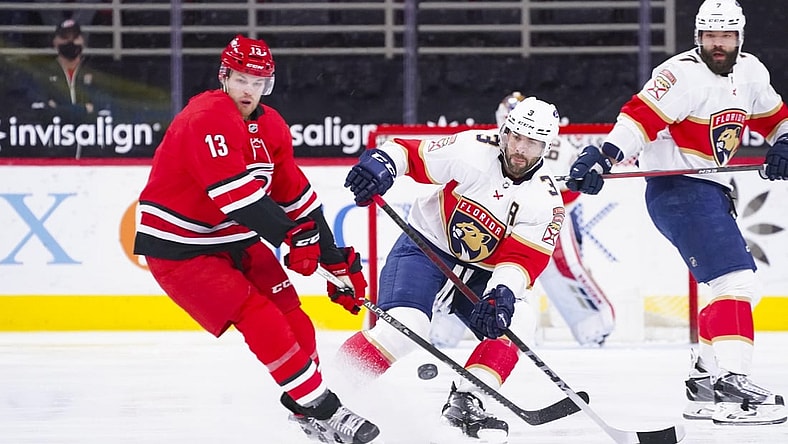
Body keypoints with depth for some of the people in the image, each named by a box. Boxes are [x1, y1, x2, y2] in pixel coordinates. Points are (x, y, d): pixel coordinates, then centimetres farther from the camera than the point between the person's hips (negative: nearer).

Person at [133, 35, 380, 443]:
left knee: (288, 314, 2)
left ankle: (305, 410, 18)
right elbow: (239, 195, -31)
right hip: (179, 248, -9)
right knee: (259, 318, -17)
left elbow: (294, 193, 10)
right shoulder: (208, 118, -23)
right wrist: (293, 238, -29)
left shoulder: (270, 126, 6)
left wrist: (334, 257, 8)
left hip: (237, 240, 9)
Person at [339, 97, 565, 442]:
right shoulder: (471, 151, -16)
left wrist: (502, 293, -36)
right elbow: (411, 154, -15)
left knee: (518, 322, -18)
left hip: (479, 272, 5)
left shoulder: (546, 201, -9)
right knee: (405, 327, -26)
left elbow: (523, 259, -17)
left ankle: (464, 404, -17)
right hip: (426, 247, -5)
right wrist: (383, 162, -38)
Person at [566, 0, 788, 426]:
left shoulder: (750, 72, 9)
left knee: (740, 285, 17)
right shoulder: (683, 74, -18)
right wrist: (603, 157, -39)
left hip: (711, 191, 10)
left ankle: (703, 376, 25)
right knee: (735, 280, -21)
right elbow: (641, 116, -27)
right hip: (676, 188, -10)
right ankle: (731, 382, -31)